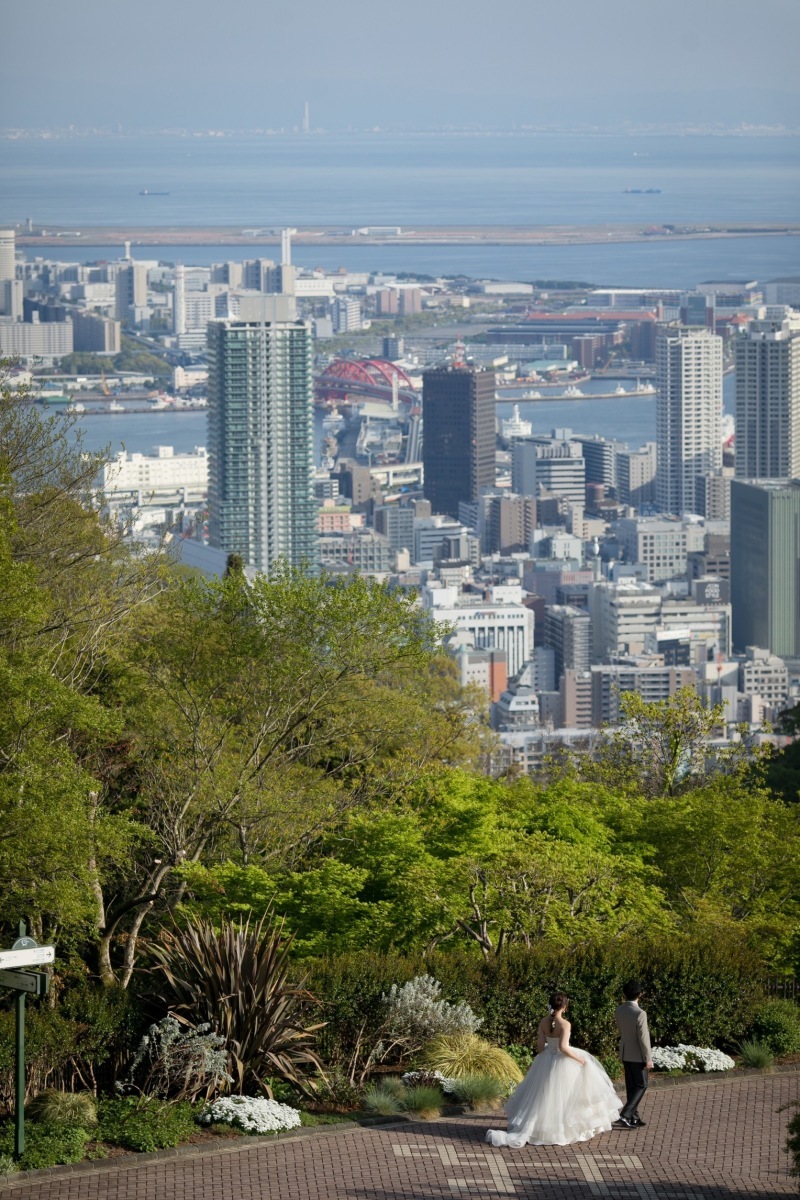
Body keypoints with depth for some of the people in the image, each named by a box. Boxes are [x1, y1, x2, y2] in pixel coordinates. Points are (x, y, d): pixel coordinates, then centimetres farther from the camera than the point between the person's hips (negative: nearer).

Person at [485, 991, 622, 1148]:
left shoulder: (543, 1022, -3)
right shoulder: (565, 1024, -20)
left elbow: (540, 1046, 0)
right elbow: (563, 1047, -29)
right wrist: (579, 1058, -16)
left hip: (546, 1063, 6)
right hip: (562, 1064, -6)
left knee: (544, 1097, 16)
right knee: (562, 1098, 7)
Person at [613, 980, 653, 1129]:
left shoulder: (619, 1010, -3)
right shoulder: (640, 1014, -24)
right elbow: (643, 1038, -21)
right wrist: (648, 1059, -13)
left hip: (625, 1053, 7)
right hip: (638, 1055, -7)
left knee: (631, 1086, 15)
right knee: (641, 1085, 5)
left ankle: (634, 1118, 21)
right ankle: (624, 1116, -7)